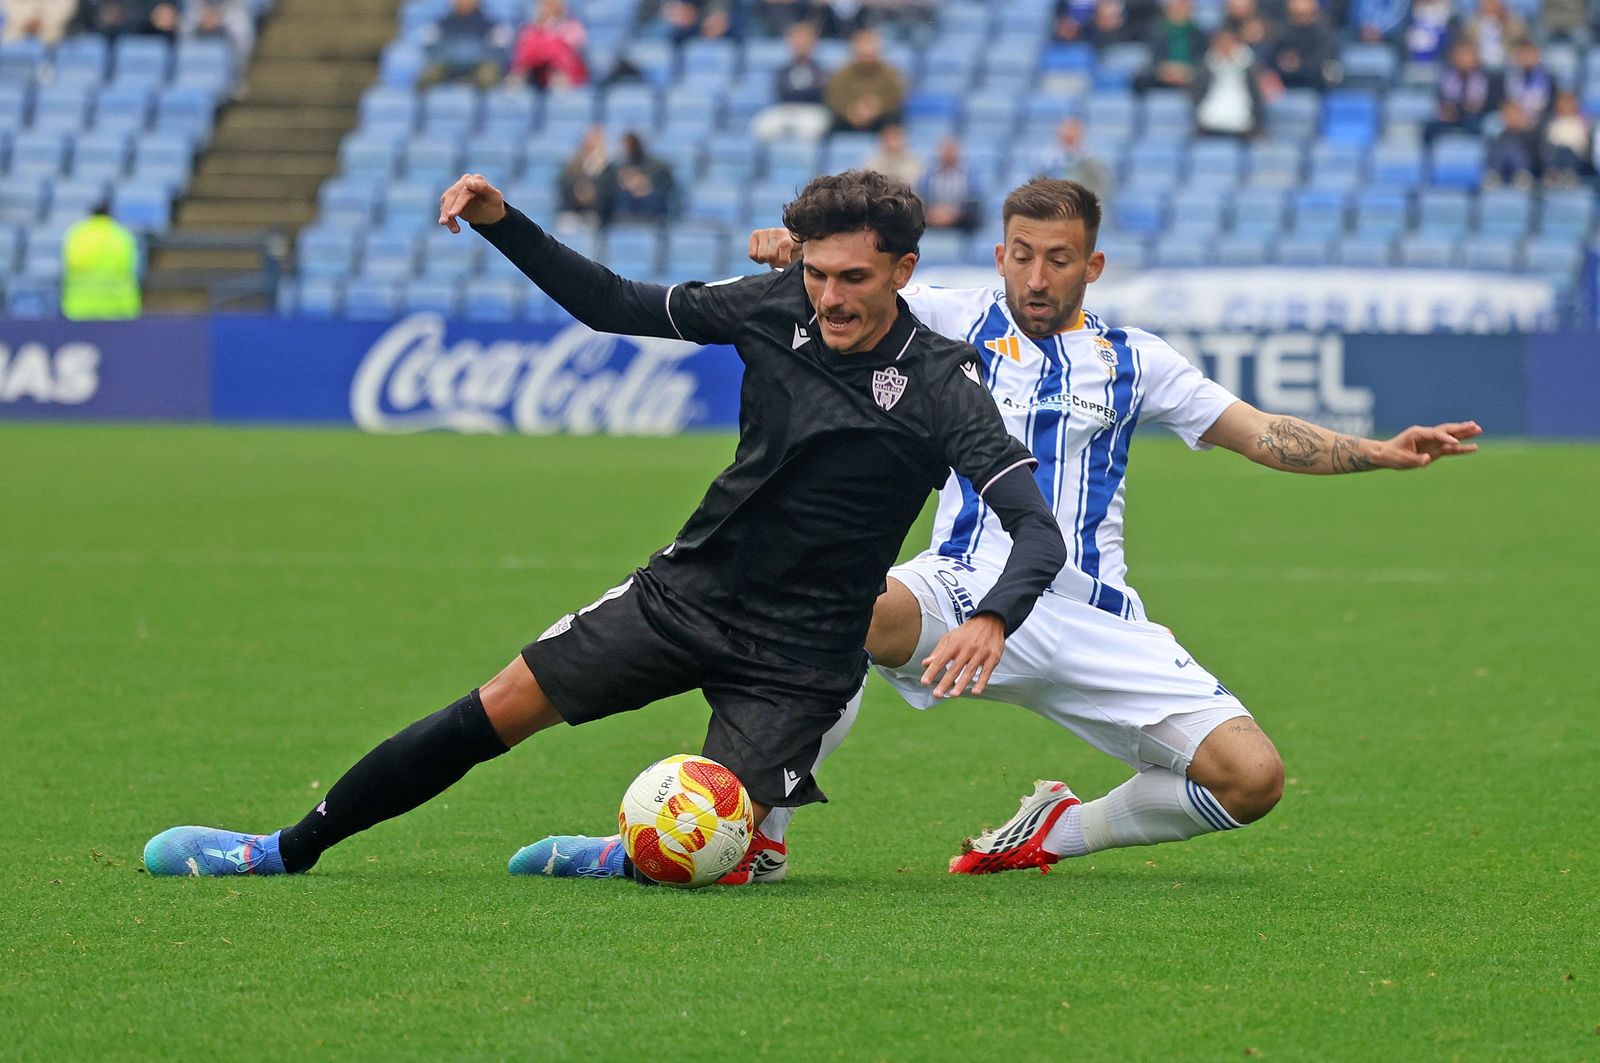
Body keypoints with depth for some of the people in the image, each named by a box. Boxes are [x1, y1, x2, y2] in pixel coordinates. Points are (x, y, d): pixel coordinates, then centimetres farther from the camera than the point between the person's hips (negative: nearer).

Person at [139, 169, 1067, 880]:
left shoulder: (940, 386, -19)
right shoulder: (776, 307, -5)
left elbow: (1040, 530, -26)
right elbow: (615, 305, 6)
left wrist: (993, 618, -46)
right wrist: (501, 222, -6)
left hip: (797, 658, -4)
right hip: (686, 591, 4)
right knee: (500, 710, -1)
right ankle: (287, 850, 11)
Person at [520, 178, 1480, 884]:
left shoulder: (1131, 360, 15)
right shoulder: (959, 322, 11)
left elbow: (1260, 433, 16)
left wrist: (1381, 453, 4)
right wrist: (791, 254, -18)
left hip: (1093, 624, 3)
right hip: (967, 596, -2)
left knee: (1252, 777, -13)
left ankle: (1057, 833, 12)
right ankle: (753, 840, -26)